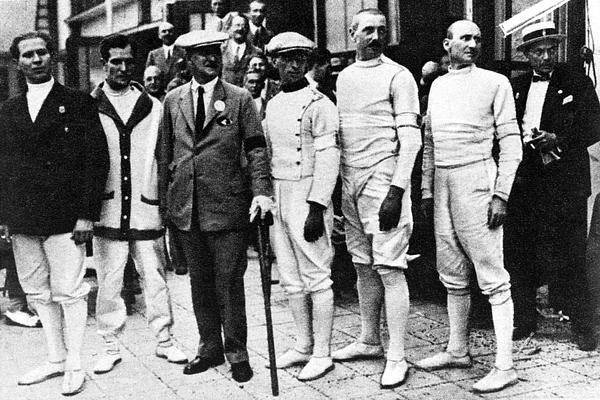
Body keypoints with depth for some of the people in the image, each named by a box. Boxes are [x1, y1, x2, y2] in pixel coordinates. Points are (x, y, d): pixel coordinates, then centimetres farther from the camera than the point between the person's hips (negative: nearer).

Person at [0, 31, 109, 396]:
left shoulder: (78, 103, -1)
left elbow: (97, 160, -6)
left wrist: (88, 214, -11)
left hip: (65, 218, -5)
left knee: (69, 293, -1)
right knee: (38, 293, 11)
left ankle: (75, 366, 11)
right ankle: (56, 359, 23)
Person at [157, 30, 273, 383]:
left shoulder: (240, 99, 1)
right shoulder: (173, 100, 10)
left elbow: (256, 148, -2)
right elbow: (165, 153, 13)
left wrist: (261, 191, -15)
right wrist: (165, 199, 10)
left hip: (228, 205, -3)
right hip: (186, 207, 4)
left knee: (229, 282, 1)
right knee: (200, 281, 13)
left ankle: (237, 352, 15)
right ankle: (210, 347, 26)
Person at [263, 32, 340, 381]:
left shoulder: (319, 104, -8)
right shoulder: (272, 106, 14)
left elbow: (328, 158, -13)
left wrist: (317, 207, -19)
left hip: (307, 198, -7)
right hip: (276, 197, 8)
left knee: (316, 277, -2)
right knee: (290, 278, 13)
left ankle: (322, 353, 6)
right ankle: (304, 346, 24)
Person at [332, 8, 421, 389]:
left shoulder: (398, 76, -4)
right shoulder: (344, 76, 15)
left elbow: (411, 138, -10)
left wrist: (396, 191, -18)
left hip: (384, 180, -6)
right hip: (350, 182, 6)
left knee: (389, 267, -6)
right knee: (363, 265, 13)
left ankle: (397, 357, -1)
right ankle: (370, 340, 26)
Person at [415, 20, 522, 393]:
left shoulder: (495, 83, 0)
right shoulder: (438, 85, 16)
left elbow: (511, 142, -4)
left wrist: (501, 193, -12)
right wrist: (427, 188, 13)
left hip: (476, 180, -6)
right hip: (442, 184, 6)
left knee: (492, 276, -6)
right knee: (452, 275, 12)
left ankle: (505, 365, -3)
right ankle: (458, 351, 25)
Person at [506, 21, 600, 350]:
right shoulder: (516, 87, 13)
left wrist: (557, 138, -16)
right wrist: (522, 139, -5)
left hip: (564, 184, -4)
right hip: (523, 184, 4)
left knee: (569, 257, -2)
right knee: (520, 255, 7)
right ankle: (524, 320, 19)